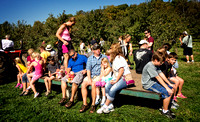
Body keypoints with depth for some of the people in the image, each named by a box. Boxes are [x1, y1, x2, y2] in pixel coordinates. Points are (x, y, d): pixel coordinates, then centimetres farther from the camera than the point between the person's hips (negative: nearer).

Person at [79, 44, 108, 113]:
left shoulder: (104, 57, 9)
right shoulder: (90, 58, 13)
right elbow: (88, 69, 4)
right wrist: (89, 79, -11)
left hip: (100, 75, -3)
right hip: (91, 75, 3)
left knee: (93, 84, -31)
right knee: (83, 84, -22)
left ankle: (93, 104, -19)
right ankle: (85, 104, -14)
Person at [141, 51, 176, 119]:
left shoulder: (156, 65, 9)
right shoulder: (150, 66, -23)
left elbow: (161, 75, 8)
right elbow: (158, 78, -24)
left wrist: (169, 84, 3)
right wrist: (167, 88, -22)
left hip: (154, 82, 10)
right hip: (149, 85, -10)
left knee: (172, 89, 6)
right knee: (167, 92, -21)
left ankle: (165, 106, 15)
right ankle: (165, 111, -1)